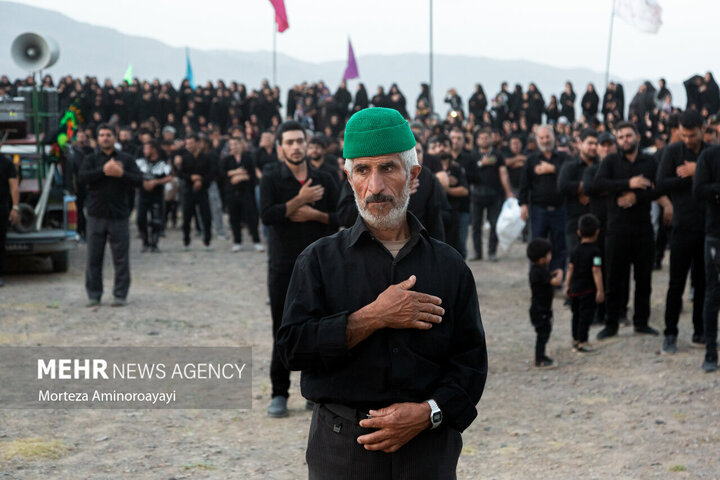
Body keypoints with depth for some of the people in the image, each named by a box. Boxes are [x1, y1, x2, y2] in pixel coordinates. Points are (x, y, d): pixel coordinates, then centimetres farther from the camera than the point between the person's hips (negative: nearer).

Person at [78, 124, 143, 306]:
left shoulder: (126, 159, 9)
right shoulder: (91, 159, 9)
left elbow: (138, 180, -2)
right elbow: (82, 177, -9)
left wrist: (121, 174, -18)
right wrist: (104, 171, -18)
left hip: (119, 215, -1)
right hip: (96, 215, 1)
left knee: (121, 258, 0)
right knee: (94, 258, 4)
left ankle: (120, 295, 8)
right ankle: (93, 295, 13)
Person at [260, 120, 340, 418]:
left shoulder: (323, 180, 7)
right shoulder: (271, 178, -2)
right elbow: (267, 215, -17)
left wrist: (314, 214, -10)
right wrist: (300, 200, -18)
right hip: (283, 267, -2)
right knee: (283, 332, 2)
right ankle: (279, 394, 11)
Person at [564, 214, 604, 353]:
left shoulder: (576, 250, 5)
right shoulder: (595, 251, -14)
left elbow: (570, 268, 8)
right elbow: (596, 271, -18)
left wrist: (567, 285, 16)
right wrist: (600, 290, -15)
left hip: (575, 288, 7)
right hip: (588, 289, -7)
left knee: (576, 314, 17)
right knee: (586, 315, -2)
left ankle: (575, 341, 25)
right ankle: (582, 343, -3)